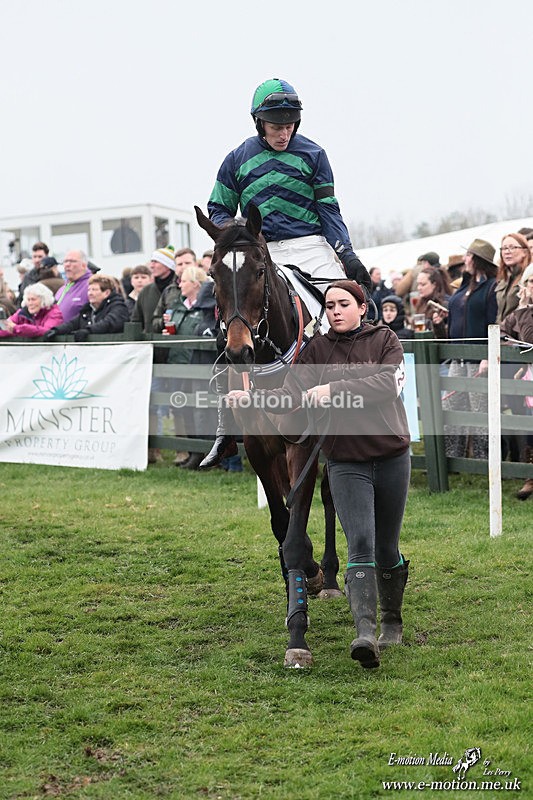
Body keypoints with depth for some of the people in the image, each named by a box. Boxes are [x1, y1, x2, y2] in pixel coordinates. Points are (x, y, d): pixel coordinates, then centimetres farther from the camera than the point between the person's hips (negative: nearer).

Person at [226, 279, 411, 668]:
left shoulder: (385, 339, 1)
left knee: (387, 548, 10)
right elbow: (293, 393, -8)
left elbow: (388, 382, -17)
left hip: (392, 456, 0)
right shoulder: (317, 349, 4)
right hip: (346, 462, 0)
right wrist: (250, 398, -25)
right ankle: (366, 633, -23)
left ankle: (392, 622, 31)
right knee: (360, 546, -15)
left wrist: (334, 390, -24)